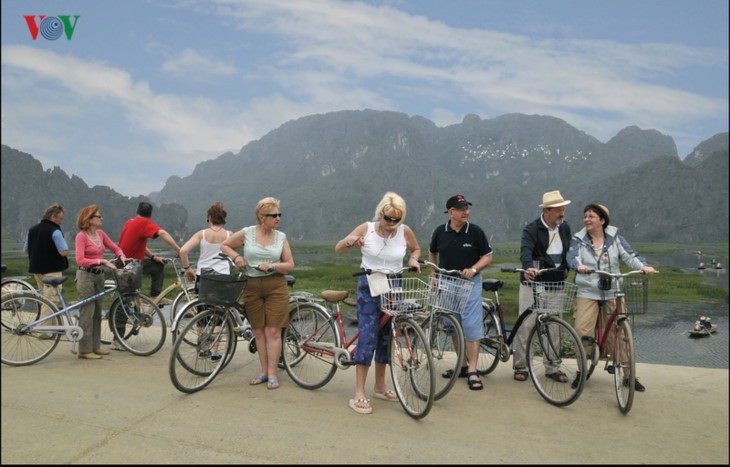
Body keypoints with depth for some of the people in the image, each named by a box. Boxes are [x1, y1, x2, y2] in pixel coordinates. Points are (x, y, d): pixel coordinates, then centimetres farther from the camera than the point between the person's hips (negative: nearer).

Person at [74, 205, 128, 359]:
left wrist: (122, 256, -3)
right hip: (86, 276, -7)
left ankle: (95, 346, 20)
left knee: (97, 312, 11)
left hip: (99, 275, 7)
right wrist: (101, 261, -23)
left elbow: (115, 247, 16)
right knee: (87, 313, -4)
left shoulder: (101, 234, 8)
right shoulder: (81, 236, -11)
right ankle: (85, 350, 4)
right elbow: (80, 260, -18)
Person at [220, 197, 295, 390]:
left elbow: (290, 265, 2)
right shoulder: (247, 233, 1)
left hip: (276, 285, -1)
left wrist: (272, 266, -13)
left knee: (273, 331, -3)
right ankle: (264, 371, 19)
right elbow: (224, 246, 13)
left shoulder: (281, 237, 3)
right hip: (252, 287, 1)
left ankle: (273, 373, 4)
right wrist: (236, 256, -4)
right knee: (259, 331, 8)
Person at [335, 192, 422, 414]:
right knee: (368, 337, -11)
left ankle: (380, 386, 26)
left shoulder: (405, 231, -2)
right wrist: (349, 241, -25)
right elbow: (338, 248, -3)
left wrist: (413, 260, -4)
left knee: (386, 337, 11)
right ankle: (359, 394, -7)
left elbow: (416, 249, 19)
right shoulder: (366, 228, -7)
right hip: (369, 287, -3)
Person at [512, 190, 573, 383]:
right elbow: (525, 251, -27)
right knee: (526, 325, -2)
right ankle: (520, 367, 9)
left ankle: (552, 367, 20)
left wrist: (566, 268, 9)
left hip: (556, 284, 5)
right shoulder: (531, 229, -10)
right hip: (533, 283, -5)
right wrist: (528, 267, -46)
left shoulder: (565, 228, 9)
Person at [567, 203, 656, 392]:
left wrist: (644, 266, -26)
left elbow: (629, 255, -6)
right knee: (582, 331, -11)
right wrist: (579, 266, -37)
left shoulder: (615, 238, 5)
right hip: (587, 293, -1)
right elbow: (572, 257, -14)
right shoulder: (578, 240, 3)